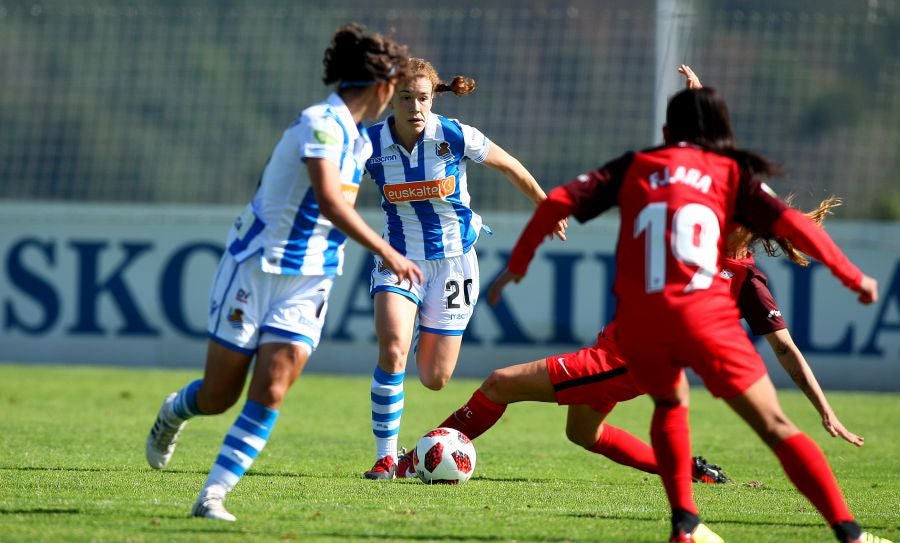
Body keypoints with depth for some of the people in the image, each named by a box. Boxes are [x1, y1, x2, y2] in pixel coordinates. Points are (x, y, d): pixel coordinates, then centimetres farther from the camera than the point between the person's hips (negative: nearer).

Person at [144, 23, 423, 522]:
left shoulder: (359, 139, 10)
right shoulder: (321, 124, -19)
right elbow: (329, 203, -32)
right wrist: (385, 252, -35)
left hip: (308, 284, 7)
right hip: (255, 270, -7)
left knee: (269, 395, -11)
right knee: (218, 398, 5)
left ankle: (211, 497, -8)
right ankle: (173, 412, 39)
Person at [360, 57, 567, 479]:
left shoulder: (455, 137, -16)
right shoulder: (371, 144, -13)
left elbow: (511, 168, 1)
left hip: (453, 261, 0)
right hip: (398, 259, 0)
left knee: (434, 380, 3)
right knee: (392, 351, -26)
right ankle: (386, 457, -12)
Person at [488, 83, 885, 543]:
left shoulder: (634, 167, 18)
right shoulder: (733, 172, 13)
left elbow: (559, 201, 11)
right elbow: (790, 224, 2)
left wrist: (518, 263, 21)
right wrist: (853, 277, 8)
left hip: (638, 323, 2)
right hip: (705, 316, -2)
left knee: (670, 404, 32)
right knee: (775, 427, 0)